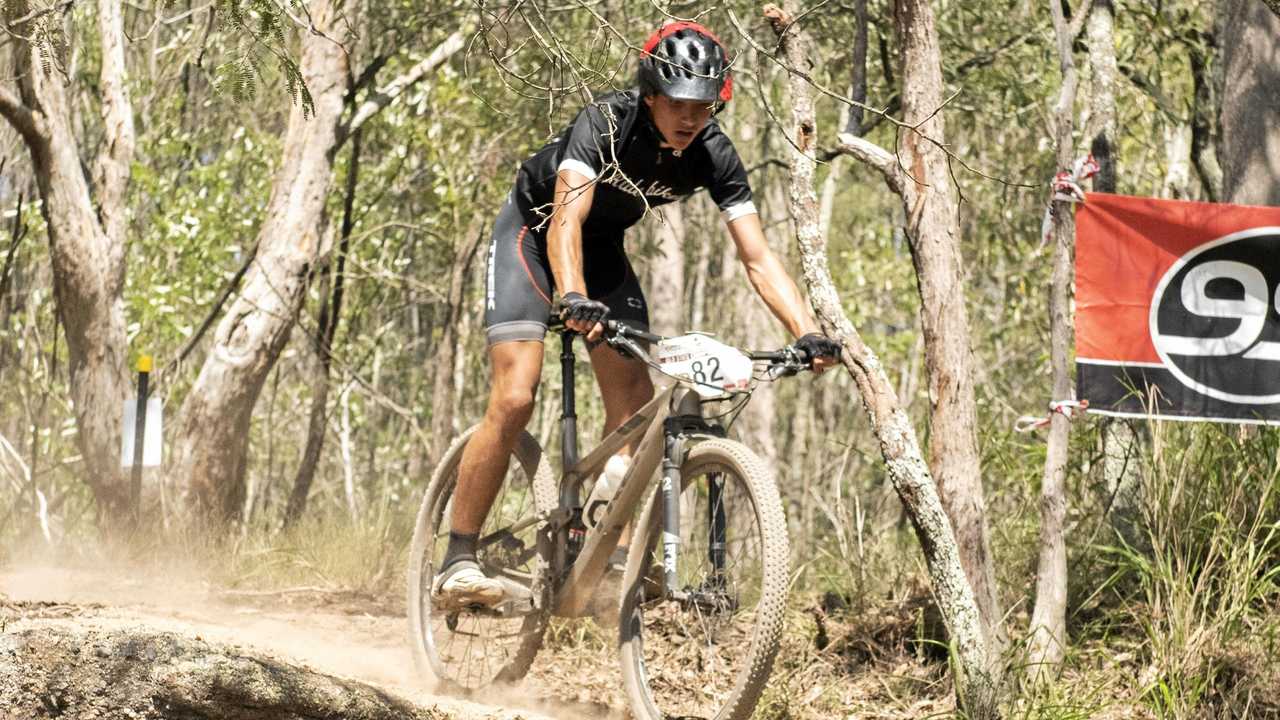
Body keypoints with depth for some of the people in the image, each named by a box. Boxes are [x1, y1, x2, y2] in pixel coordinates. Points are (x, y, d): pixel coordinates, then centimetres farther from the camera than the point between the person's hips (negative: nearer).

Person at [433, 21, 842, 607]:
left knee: (635, 400, -9)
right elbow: (567, 217, -46)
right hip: (533, 233, -5)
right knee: (515, 399, -18)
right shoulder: (605, 124, -33)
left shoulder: (713, 155, -20)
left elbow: (758, 257, -22)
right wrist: (574, 299, -64)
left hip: (602, 248, 5)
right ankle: (458, 561, -13)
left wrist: (808, 333, -36)